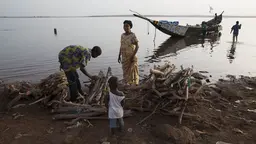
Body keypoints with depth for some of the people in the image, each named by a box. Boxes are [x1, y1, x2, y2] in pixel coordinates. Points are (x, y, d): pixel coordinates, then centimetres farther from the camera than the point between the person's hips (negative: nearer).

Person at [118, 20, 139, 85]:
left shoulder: (133, 35, -12)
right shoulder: (122, 35, 7)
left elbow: (137, 46, -15)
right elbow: (121, 46, 13)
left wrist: (133, 56, -21)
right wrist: (119, 56, 10)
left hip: (131, 57, -6)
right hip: (124, 57, 6)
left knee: (132, 72, 1)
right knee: (126, 72, 12)